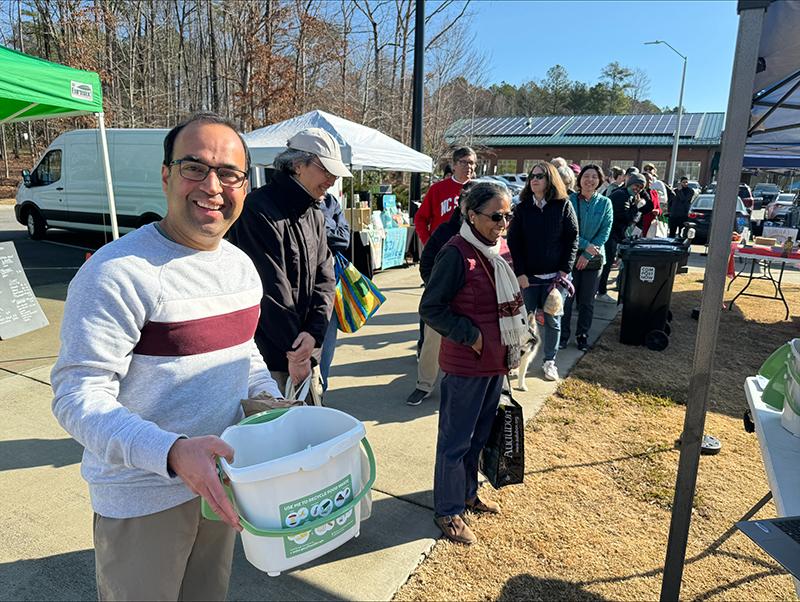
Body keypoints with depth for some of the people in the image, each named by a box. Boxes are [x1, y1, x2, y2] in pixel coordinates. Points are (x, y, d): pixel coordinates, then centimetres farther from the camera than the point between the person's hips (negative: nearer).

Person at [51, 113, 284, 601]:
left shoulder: (242, 265, 2)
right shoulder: (118, 272, -21)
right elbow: (78, 397, -23)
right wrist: (172, 453, -38)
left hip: (221, 478, 7)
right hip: (144, 498, -6)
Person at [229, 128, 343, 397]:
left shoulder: (315, 216, 11)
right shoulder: (258, 210, -16)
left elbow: (324, 278, 5)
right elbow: (271, 289, -18)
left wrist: (313, 333, -12)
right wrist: (295, 352, -13)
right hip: (269, 357, -8)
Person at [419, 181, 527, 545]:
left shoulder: (501, 249, 5)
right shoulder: (457, 253, -19)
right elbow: (430, 308, -17)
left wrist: (510, 349, 11)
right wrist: (472, 336, -19)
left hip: (496, 362, 8)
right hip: (466, 364, -8)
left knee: (479, 434, 22)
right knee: (456, 440, 7)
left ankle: (467, 494, 42)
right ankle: (448, 511, 25)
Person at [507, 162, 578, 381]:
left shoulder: (563, 205, -1)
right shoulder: (523, 207, 2)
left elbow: (572, 239, -1)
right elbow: (514, 241, 0)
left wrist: (565, 270, -8)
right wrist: (520, 272, -8)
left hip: (554, 275, -1)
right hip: (528, 275, 1)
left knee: (552, 320, 8)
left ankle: (550, 361, 21)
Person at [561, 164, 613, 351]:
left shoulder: (605, 203, 1)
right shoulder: (570, 200, -3)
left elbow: (605, 232, -4)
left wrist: (588, 254, -12)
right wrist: (585, 244, -18)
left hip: (593, 259, 2)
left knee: (587, 301, 9)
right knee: (566, 298, 2)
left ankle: (582, 335, 22)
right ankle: (563, 334, 15)